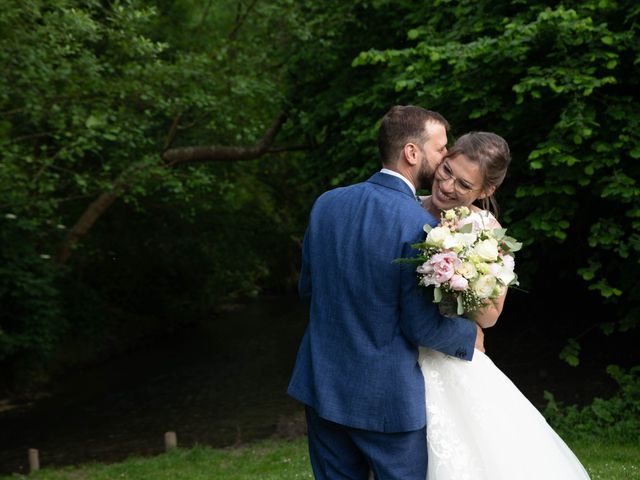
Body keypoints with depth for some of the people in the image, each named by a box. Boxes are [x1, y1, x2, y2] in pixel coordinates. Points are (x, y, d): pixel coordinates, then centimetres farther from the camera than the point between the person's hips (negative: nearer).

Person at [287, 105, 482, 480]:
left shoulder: (327, 203, -1)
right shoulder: (421, 225, -19)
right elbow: (422, 326, -16)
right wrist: (471, 334, 2)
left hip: (323, 386, 6)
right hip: (388, 399, -6)